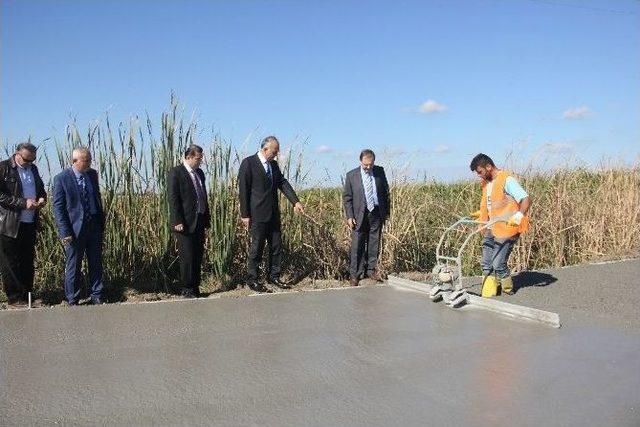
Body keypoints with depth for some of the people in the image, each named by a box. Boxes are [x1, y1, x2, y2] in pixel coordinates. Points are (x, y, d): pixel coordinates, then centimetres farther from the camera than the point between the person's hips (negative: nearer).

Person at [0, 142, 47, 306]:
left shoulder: (33, 169, 13)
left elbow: (41, 188, 25)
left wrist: (42, 198, 3)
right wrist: (23, 203, -19)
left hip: (30, 223, 6)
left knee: (28, 262, 11)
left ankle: (28, 295, 20)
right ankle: (15, 298, 9)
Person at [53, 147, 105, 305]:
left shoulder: (92, 174, 5)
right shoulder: (61, 178, -11)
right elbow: (58, 208, -10)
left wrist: (102, 225, 13)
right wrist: (65, 233, -15)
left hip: (94, 225, 5)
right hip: (75, 228, -5)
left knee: (96, 263, 10)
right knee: (74, 265, 7)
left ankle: (97, 296, 22)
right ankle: (72, 300, 20)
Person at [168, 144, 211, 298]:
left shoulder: (199, 173, 15)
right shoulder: (176, 173, -8)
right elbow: (173, 199, -13)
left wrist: (207, 217, 17)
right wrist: (177, 222, -18)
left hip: (199, 222, 7)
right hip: (185, 223, -7)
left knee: (198, 256, 9)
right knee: (187, 257, -4)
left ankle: (195, 288, 17)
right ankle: (187, 289, 6)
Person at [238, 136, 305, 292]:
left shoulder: (273, 164, 12)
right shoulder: (248, 163, -10)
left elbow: (283, 183, 7)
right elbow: (243, 190, -11)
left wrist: (296, 201, -5)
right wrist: (245, 215, -13)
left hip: (273, 213, 7)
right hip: (257, 214, -7)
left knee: (276, 246, 11)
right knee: (257, 247, 2)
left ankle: (273, 276, 24)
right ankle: (252, 279, 15)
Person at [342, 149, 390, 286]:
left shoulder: (380, 171, 2)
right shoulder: (351, 175, -4)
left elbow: (385, 191, 11)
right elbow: (346, 197, -1)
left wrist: (387, 212, 9)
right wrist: (349, 216, -7)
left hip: (377, 213, 3)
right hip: (360, 215, -2)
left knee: (374, 244, 9)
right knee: (357, 246, -2)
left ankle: (371, 270, 22)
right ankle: (355, 274, 5)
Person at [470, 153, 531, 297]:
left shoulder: (507, 180, -13)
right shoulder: (486, 183, 16)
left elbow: (526, 199, -20)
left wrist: (519, 215, -33)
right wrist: (480, 213, 30)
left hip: (506, 229, -9)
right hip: (490, 230, 9)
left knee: (498, 264, -9)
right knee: (486, 264, 5)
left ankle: (508, 291, 13)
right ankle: (487, 296, 11)